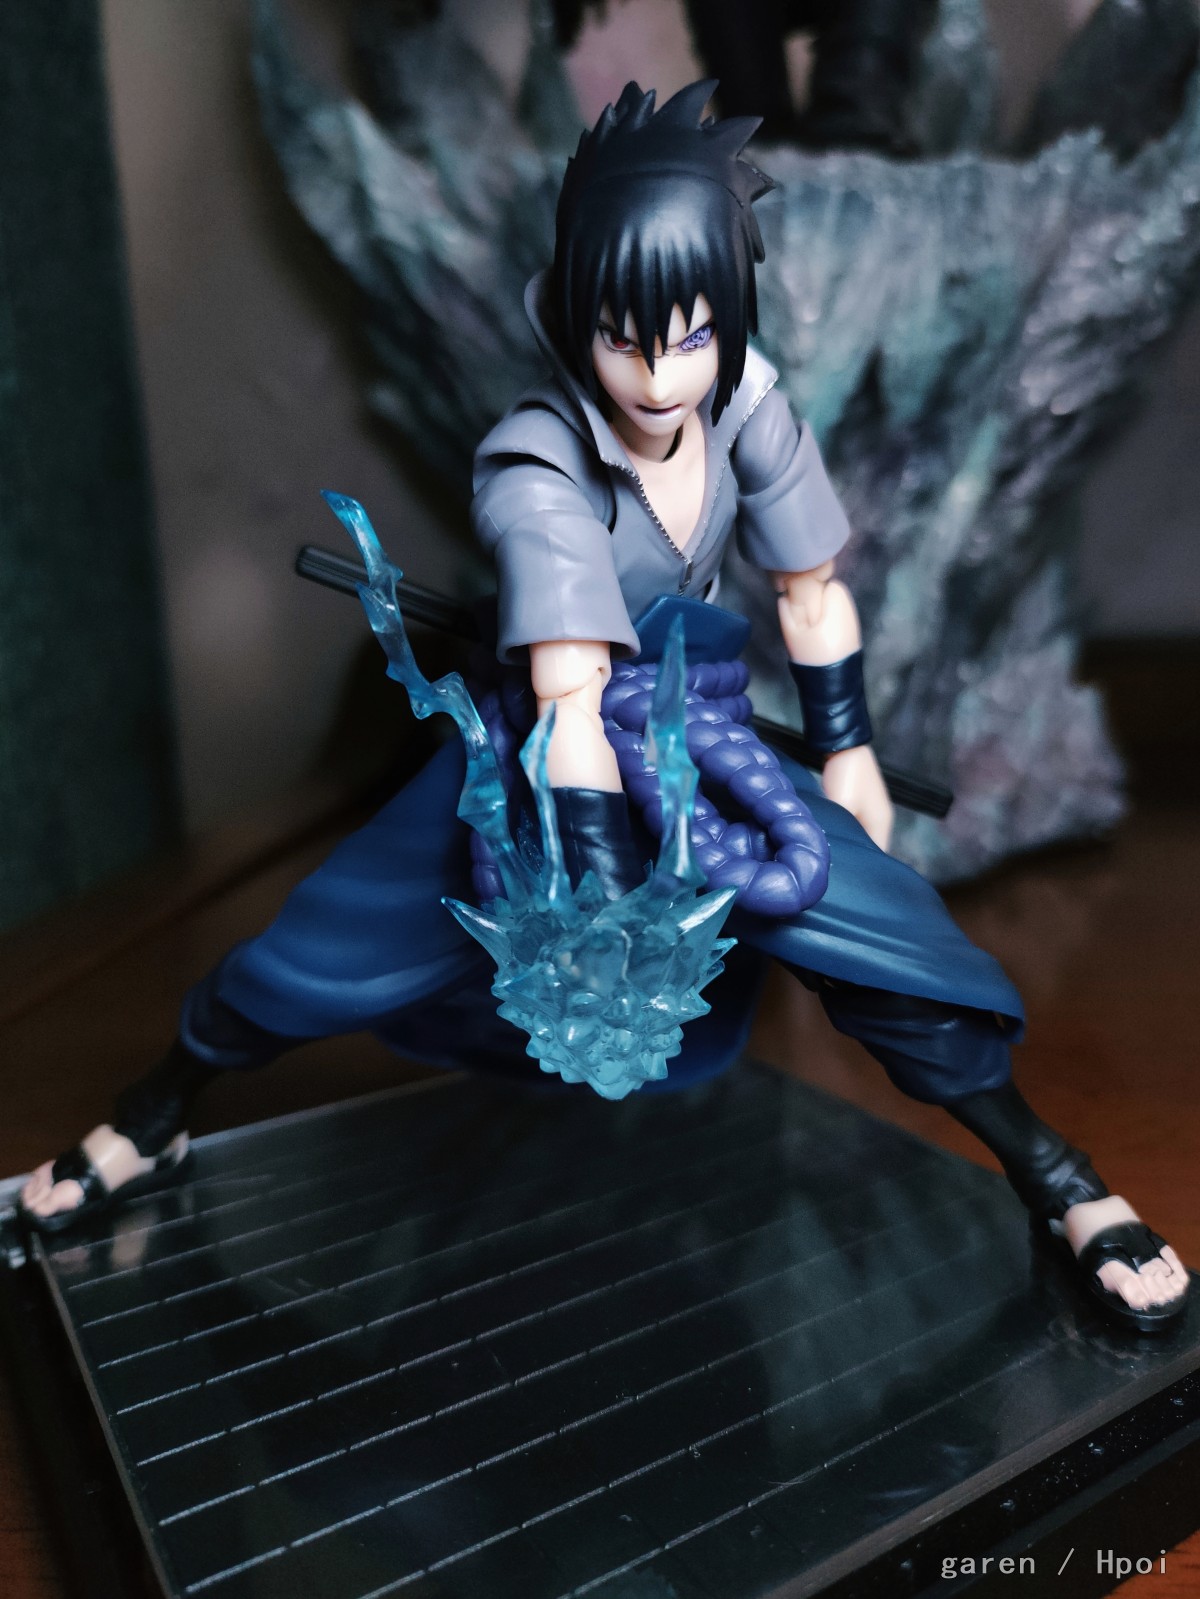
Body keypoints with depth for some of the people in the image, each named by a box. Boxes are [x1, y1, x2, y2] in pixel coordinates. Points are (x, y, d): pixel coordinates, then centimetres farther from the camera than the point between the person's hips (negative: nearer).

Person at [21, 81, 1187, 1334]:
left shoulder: (743, 402, -16)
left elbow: (812, 587, -3)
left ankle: (1061, 1182, 6)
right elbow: (569, 701, -36)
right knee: (331, 947, -4)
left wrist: (848, 755, 3)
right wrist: (606, 907, -37)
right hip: (535, 748, -2)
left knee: (873, 926, -13)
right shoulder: (535, 472, -29)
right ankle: (148, 1127, 23)